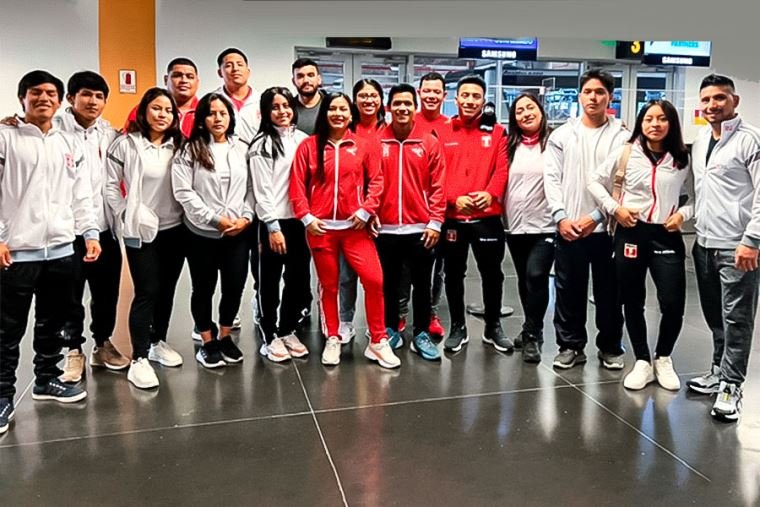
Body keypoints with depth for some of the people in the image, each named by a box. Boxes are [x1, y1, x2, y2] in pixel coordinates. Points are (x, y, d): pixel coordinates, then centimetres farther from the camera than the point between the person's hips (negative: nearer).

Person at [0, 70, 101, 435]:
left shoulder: (70, 144, 13)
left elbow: (81, 194, 13)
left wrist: (90, 232, 3)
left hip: (61, 248, 4)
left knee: (53, 323, 15)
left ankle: (46, 379, 30)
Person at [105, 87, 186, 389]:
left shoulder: (178, 145, 5)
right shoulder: (126, 144, -6)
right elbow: (110, 185, -5)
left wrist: (187, 214, 0)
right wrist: (125, 217, -7)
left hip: (175, 229, 4)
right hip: (141, 231, -4)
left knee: (167, 290, 12)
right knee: (146, 292, -5)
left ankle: (158, 342, 30)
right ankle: (139, 359, 5)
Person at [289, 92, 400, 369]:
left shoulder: (364, 146, 4)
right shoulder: (309, 146, 3)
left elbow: (376, 181, 3)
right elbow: (297, 185, 1)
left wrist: (365, 210, -7)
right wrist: (306, 217, -6)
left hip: (354, 226, 0)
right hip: (321, 228, 0)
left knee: (374, 280, -9)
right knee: (329, 286, 10)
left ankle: (378, 341, 7)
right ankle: (332, 340, 26)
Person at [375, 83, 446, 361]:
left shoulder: (430, 142, 1)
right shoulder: (376, 142, 1)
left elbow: (438, 185, 0)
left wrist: (435, 221, -6)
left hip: (420, 228, 0)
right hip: (385, 228, 0)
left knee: (422, 284, 8)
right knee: (389, 283, 12)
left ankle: (421, 334, 21)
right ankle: (391, 330, 27)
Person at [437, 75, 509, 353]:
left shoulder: (496, 132, 7)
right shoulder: (442, 132, 3)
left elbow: (502, 169, -3)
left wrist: (490, 194, -21)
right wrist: (454, 198, -18)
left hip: (487, 215, 1)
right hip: (451, 215, 0)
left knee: (492, 273, 10)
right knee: (454, 274, 10)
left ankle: (493, 327, 27)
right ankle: (457, 327, 26)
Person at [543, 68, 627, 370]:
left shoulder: (622, 136, 1)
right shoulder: (561, 135, 7)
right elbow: (552, 178, 2)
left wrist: (595, 216, -12)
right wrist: (561, 217, -9)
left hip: (607, 227, -1)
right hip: (568, 227, 2)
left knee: (608, 291, 8)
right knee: (568, 290, 8)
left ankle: (610, 347, 24)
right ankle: (571, 346, 21)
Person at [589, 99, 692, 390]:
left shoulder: (683, 160, 4)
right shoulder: (625, 154, 0)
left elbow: (695, 196, 12)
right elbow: (595, 181, 5)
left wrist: (683, 214, -7)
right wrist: (614, 208, -6)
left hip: (667, 236, 0)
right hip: (631, 233, 0)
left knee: (673, 304, -6)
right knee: (633, 302, 7)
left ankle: (663, 359, 21)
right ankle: (642, 362, 24)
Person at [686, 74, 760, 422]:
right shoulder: (699, 142, 14)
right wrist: (696, 228, 13)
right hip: (704, 244, 7)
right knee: (715, 317, 15)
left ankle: (731, 386, 9)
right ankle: (718, 372, 28)